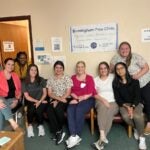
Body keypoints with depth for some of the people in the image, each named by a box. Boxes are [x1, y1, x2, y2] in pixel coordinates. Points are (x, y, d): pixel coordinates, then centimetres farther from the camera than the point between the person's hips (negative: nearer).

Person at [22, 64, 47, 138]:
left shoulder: (41, 80, 1)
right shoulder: (24, 82, 0)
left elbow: (45, 93, 1)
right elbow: (27, 96, -3)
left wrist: (39, 101, -14)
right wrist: (36, 101, -13)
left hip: (41, 101, 0)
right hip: (31, 101, 0)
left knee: (38, 110, -30)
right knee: (31, 109, -32)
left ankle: (40, 126, -4)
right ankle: (30, 126, -7)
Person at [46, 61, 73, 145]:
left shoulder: (67, 78, 1)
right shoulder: (50, 79, 9)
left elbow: (68, 93, -7)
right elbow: (49, 93, 2)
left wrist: (58, 101, -17)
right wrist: (59, 98, -15)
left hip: (65, 100, -3)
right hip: (54, 100, 3)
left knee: (58, 108, -34)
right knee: (49, 110, -29)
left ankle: (57, 131, -8)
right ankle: (59, 132, -17)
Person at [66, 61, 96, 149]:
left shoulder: (89, 78, 4)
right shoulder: (73, 78, 15)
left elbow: (90, 93, -4)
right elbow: (71, 91, 9)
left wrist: (80, 99, -14)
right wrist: (77, 98, -10)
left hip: (88, 100, -3)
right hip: (75, 100, 3)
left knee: (79, 110, -33)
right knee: (70, 110, -29)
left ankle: (77, 136, -25)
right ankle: (73, 135, -34)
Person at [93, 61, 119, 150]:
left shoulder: (113, 77, 10)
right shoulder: (96, 80, 14)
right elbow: (95, 94, 5)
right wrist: (103, 100, -13)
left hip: (113, 102, -1)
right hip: (101, 101, 1)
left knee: (109, 112, -33)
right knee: (103, 107, -34)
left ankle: (101, 139, -35)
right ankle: (103, 136, -41)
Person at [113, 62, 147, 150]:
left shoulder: (134, 80, -2)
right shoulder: (115, 83, 1)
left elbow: (137, 95, -7)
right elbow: (117, 98, -3)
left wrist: (132, 107, -21)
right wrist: (126, 107, -18)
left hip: (136, 103, -1)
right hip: (124, 104, 1)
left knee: (137, 116, -32)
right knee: (126, 116, -31)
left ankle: (142, 137, -10)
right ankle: (136, 128, 2)